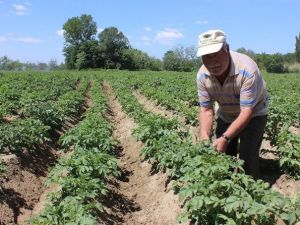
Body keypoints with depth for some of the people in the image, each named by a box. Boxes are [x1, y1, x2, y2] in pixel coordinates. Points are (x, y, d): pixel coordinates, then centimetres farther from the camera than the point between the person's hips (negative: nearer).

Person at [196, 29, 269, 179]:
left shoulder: (247, 69, -36)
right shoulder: (202, 75, -21)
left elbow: (247, 111, -34)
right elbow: (206, 109, -15)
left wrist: (225, 138, -40)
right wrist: (205, 137, -29)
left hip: (253, 113, -4)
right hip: (225, 115, 4)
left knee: (247, 156, -15)